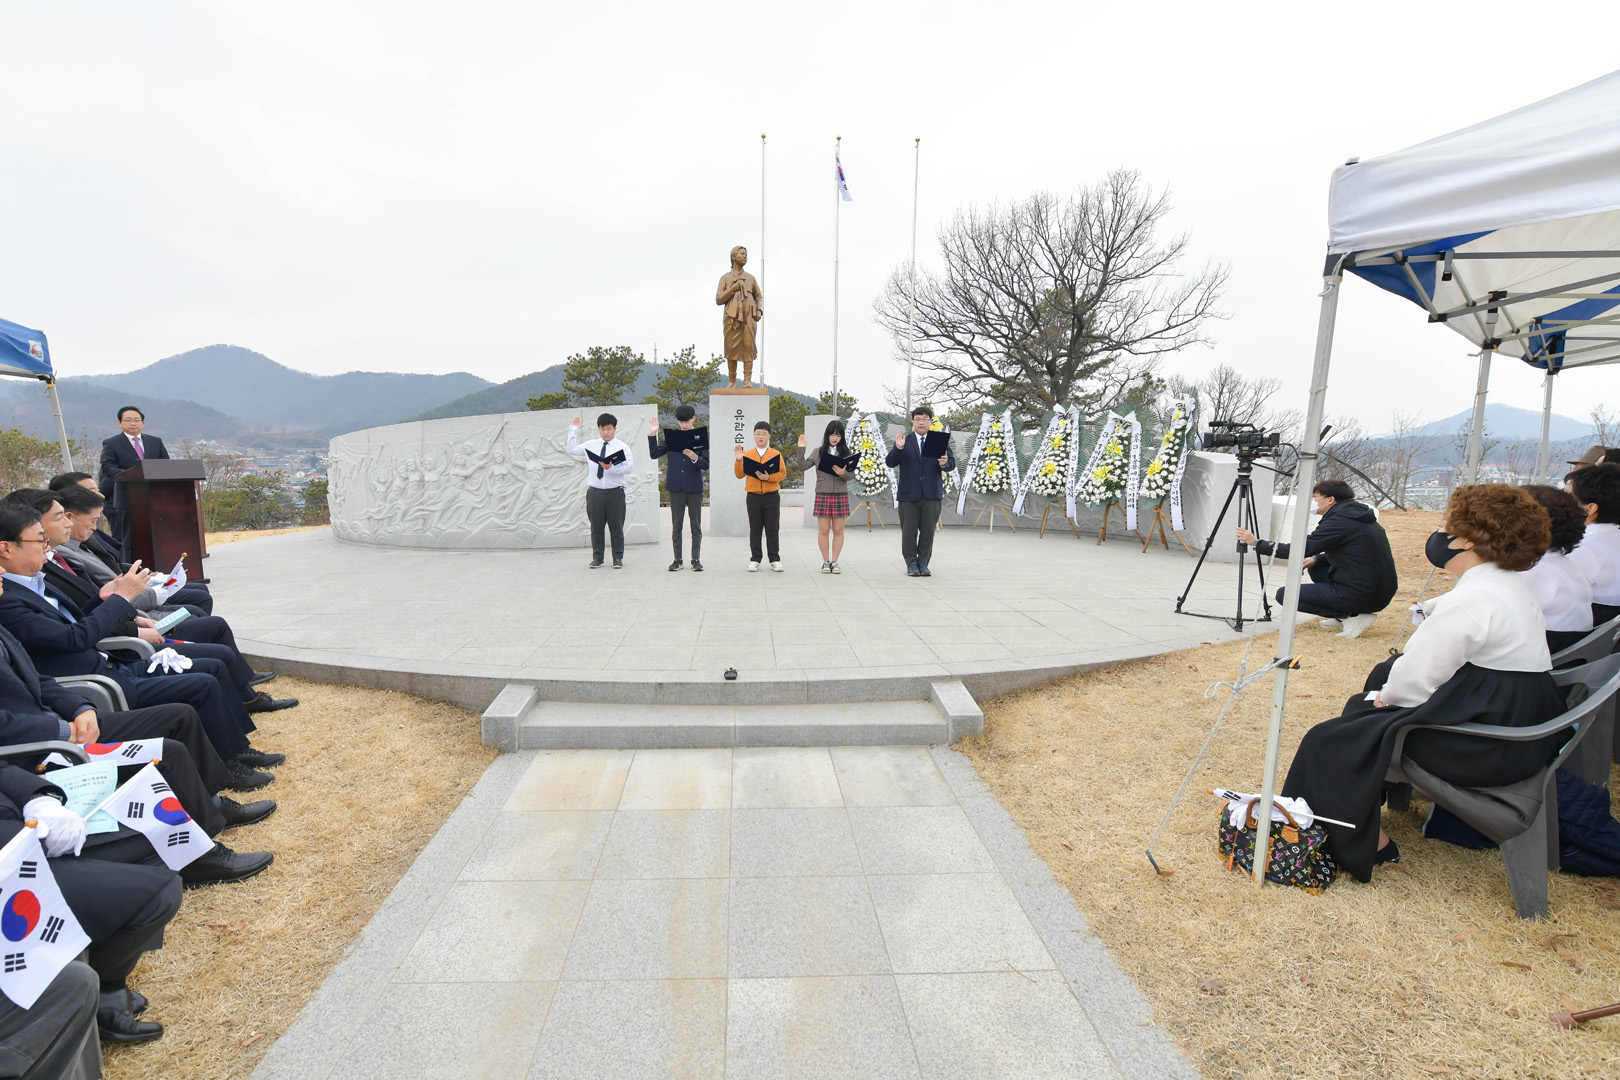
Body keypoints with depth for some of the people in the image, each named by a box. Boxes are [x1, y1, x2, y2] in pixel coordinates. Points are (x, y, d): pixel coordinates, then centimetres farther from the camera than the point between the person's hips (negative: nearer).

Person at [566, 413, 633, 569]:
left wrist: (611, 468, -20)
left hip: (615, 492, -3)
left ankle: (618, 558, 11)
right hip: (595, 491, 3)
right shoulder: (590, 445, 13)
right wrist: (573, 429, 24)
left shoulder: (622, 447, 2)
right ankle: (597, 557, 17)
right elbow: (572, 449, 26)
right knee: (596, 526, 7)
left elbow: (629, 467, -8)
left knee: (616, 526, 2)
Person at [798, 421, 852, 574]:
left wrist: (842, 473, -19)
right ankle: (825, 561, 11)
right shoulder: (818, 452, 7)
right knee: (823, 530, 2)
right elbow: (803, 466, 2)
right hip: (822, 494, 0)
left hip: (840, 495, 0)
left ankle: (834, 561, 10)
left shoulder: (845, 453, 6)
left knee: (838, 530, 3)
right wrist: (801, 449, -7)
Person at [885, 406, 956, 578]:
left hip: (932, 493, 1)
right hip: (909, 493, -1)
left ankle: (923, 563, 15)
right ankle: (911, 563, 14)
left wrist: (944, 463, -19)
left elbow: (952, 463, 4)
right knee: (909, 530, 4)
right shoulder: (904, 440, 5)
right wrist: (898, 448, -20)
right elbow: (890, 463, -3)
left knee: (928, 531, 5)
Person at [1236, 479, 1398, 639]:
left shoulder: (1339, 521, -14)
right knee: (1316, 566, 26)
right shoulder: (1359, 516, 13)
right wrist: (1316, 558, 12)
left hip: (1360, 596, -9)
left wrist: (1255, 542, -8)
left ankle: (1351, 616, -6)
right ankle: (1342, 616, 15)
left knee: (1285, 595, -4)